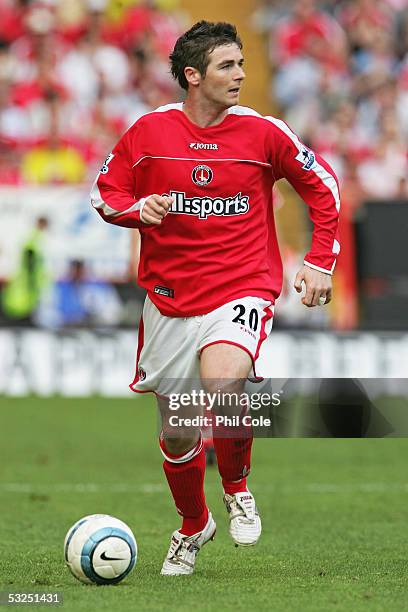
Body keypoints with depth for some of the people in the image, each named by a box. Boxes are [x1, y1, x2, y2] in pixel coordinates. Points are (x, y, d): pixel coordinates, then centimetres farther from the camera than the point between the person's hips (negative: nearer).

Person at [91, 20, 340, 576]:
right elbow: (105, 194, 8)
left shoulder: (263, 133, -3)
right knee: (178, 434, 10)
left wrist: (320, 262, 3)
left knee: (222, 388, -32)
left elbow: (322, 186, 10)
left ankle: (237, 488, -3)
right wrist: (139, 209, -14)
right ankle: (193, 528, 39)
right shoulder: (149, 132, -3)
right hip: (169, 297, 2)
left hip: (242, 291, -2)